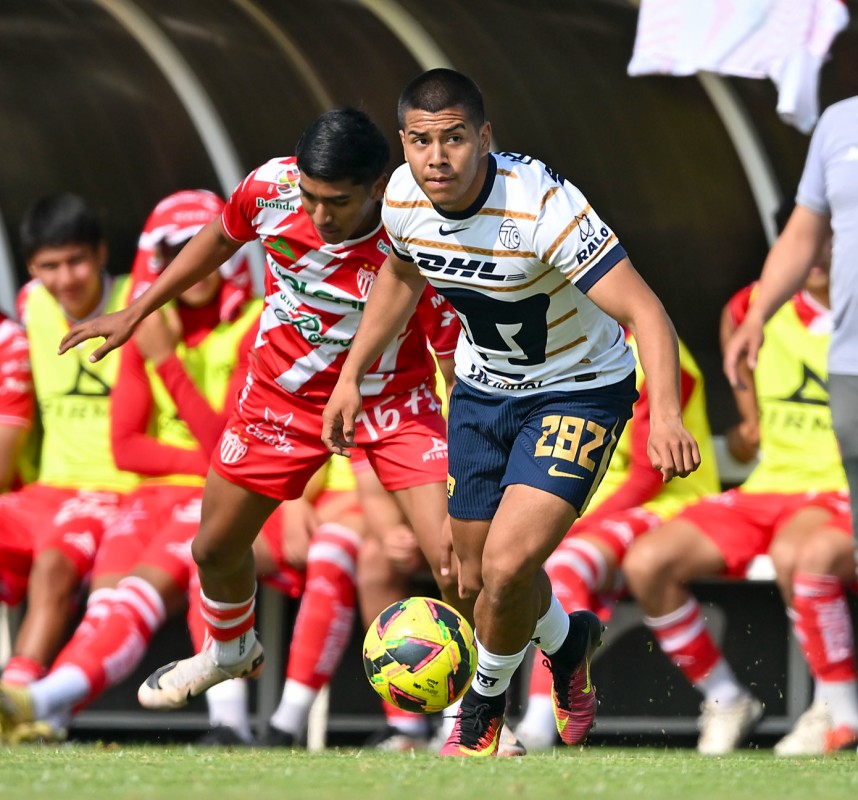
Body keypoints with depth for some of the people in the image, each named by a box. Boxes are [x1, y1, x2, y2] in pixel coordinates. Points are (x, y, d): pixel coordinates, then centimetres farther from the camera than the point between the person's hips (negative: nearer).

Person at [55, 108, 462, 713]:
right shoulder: (271, 187, -21)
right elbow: (222, 238, 3)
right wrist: (135, 314, 10)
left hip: (390, 400, -4)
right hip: (284, 396, 4)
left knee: (456, 565, -20)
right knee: (215, 549, 16)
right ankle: (231, 651, 49)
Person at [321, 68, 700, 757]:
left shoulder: (542, 205, -33)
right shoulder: (404, 198, -14)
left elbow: (644, 312, -36)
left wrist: (666, 414, -51)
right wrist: (352, 375, 14)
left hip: (579, 391, -6)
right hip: (482, 386, 6)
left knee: (509, 565, -21)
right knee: (479, 579, 11)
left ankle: (483, 707, 8)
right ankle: (568, 642, 45)